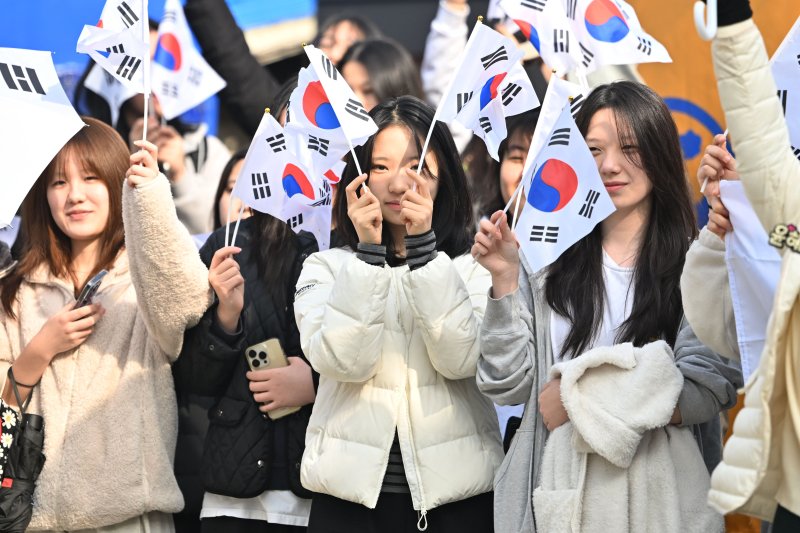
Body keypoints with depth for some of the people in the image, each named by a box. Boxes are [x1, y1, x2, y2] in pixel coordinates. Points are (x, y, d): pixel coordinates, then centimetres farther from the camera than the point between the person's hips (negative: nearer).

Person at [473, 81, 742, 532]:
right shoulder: (548, 261, 3)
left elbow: (706, 394, -12)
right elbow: (508, 385, 0)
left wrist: (576, 397, -10)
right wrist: (505, 282, -10)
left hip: (660, 494, -2)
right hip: (558, 489, 2)